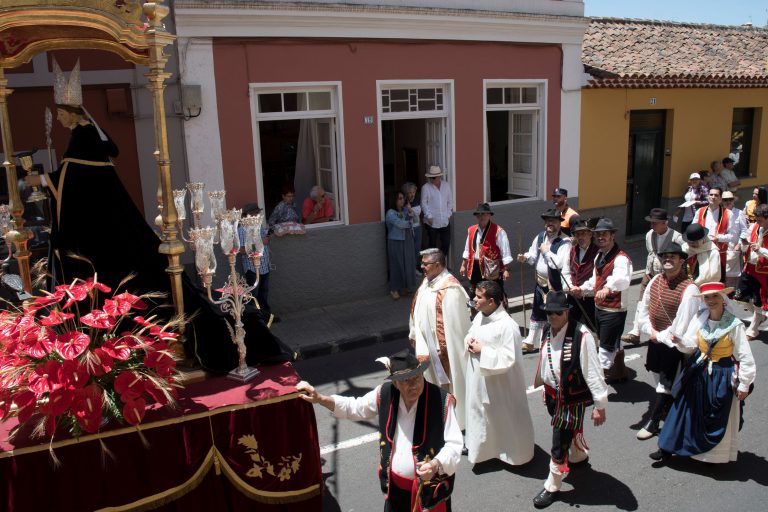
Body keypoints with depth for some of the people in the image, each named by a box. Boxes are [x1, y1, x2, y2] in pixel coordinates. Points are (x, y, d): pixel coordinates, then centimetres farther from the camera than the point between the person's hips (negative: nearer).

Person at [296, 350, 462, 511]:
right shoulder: (385, 394, -8)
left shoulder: (442, 401, -21)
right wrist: (319, 398, -1)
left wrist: (436, 464, -34)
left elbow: (454, 444, -16)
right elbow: (354, 408, 8)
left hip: (430, 490, -3)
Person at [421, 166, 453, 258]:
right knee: (432, 243, 3)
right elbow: (424, 203, -2)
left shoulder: (446, 185, 7)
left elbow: (450, 201, 12)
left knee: (446, 242, 6)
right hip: (432, 221, -3)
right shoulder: (426, 187, -4)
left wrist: (449, 214, 5)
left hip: (445, 221, 3)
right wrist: (429, 216, -9)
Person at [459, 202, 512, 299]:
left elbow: (505, 252, -11)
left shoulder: (498, 231, -10)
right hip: (475, 268, 6)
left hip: (492, 269, -6)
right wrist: (463, 265, 19)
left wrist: (506, 270, -15)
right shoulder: (471, 230, 9)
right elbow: (467, 250, 19)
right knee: (474, 295, 16)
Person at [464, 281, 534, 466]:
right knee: (481, 414, 23)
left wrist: (483, 350, -24)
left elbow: (509, 358, -28)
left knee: (505, 417, 11)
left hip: (500, 383, -8)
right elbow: (471, 333, 18)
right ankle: (484, 447, 44)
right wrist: (469, 340, -6)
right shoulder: (479, 316, 0)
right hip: (479, 379, 8)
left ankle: (513, 452, 33)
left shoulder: (507, 326, -27)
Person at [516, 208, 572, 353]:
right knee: (537, 313, 18)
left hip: (555, 285, -7)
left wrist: (547, 251, -21)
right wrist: (525, 258, -9)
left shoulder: (564, 242, -17)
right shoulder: (540, 237, 5)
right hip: (540, 282, 7)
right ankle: (530, 342, 31)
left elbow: (560, 264, -28)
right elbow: (533, 256, 11)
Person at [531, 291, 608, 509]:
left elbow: (592, 371, -22)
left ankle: (552, 487, 23)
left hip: (573, 399, -6)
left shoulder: (581, 335, -26)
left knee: (560, 443, 3)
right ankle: (579, 456, 59)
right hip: (552, 395, 6)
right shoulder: (548, 332, -4)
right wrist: (540, 383, 22)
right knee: (570, 431, 29)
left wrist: (600, 405, -18)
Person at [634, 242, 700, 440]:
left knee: (665, 383, 1)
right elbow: (643, 307, 8)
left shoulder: (689, 289, -22)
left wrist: (661, 336, -14)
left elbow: (682, 324, -22)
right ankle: (669, 406, 45)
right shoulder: (656, 280, -1)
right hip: (654, 340, 7)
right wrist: (650, 330, -3)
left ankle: (652, 422, 11)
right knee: (657, 377, 22)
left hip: (673, 344, -7)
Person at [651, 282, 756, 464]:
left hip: (723, 376, -4)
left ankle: (718, 455, 33)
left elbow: (746, 358, -12)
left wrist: (744, 385, -10)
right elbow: (690, 345, -5)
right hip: (698, 372, 4)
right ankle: (667, 449, 20)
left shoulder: (734, 325, -17)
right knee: (687, 411, 11)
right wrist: (680, 341, -27)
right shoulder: (700, 319, -4)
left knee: (719, 420, 11)